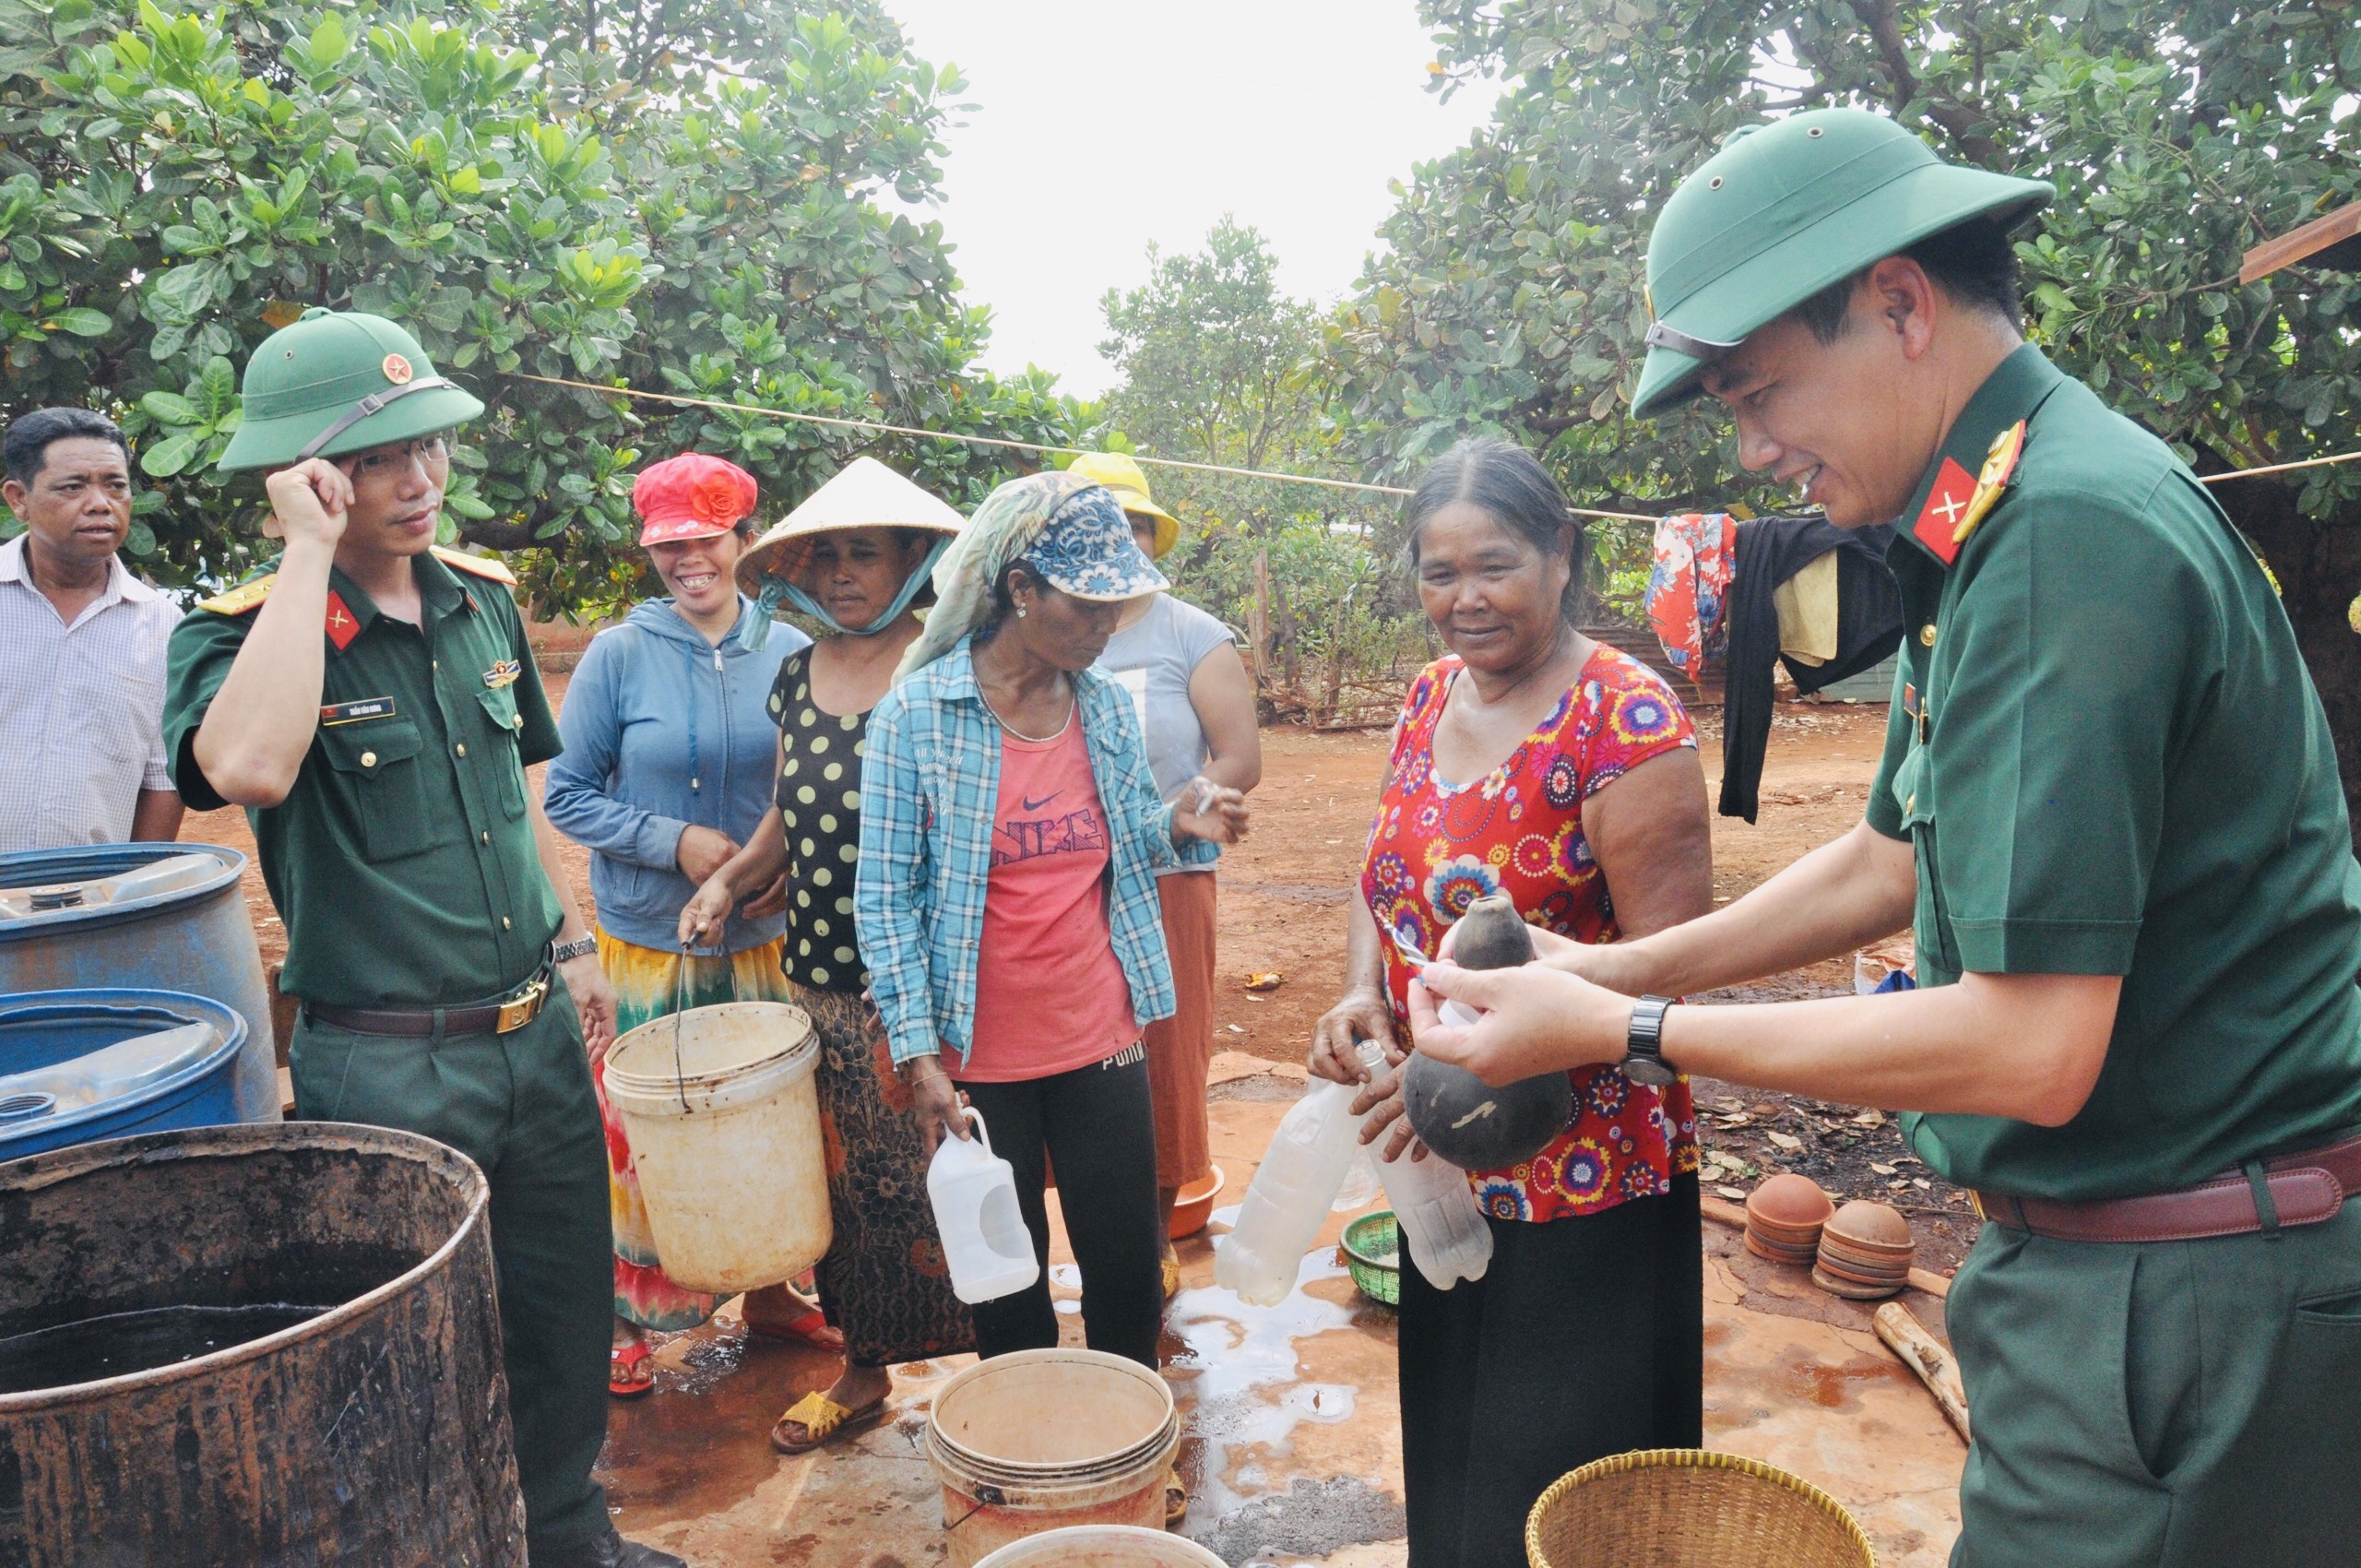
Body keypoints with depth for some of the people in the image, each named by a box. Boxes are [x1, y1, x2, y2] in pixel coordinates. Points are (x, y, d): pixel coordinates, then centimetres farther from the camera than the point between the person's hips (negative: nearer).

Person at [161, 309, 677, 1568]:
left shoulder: (481, 597, 5)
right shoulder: (235, 634, -13)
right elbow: (248, 768, -37)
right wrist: (309, 551, -29)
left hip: (538, 1032, 6)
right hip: (385, 1068, -6)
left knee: (566, 1316, 21)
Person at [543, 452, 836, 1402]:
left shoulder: (786, 655, 0)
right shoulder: (620, 655, -8)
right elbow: (567, 794, -5)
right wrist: (674, 842, -17)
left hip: (765, 936, 3)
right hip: (650, 940, -2)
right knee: (644, 1125, 5)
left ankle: (769, 1287, 32)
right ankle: (627, 1314, 24)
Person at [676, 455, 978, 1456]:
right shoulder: (797, 675, 9)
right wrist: (731, 878, 4)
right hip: (820, 980, 6)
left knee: (936, 1180, 0)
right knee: (843, 1177, 14)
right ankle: (864, 1366, 32)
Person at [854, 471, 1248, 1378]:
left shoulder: (1106, 705, 1)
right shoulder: (915, 714, -12)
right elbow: (885, 899, -10)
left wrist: (1178, 824, -8)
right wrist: (920, 1056, -14)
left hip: (1102, 1041, 3)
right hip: (981, 1060, -3)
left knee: (1128, 1273, 13)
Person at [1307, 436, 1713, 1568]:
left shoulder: (1625, 723, -18)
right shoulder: (1431, 696, 4)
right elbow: (1384, 877, 11)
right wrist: (1362, 992, -8)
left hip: (1586, 1189, -7)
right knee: (1450, 1458, 23)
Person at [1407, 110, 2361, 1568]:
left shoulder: (2066, 534, -25)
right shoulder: (1999, 523, 9)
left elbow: (2030, 1048, -28)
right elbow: (1892, 859, 18)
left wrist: (1622, 1034, -20)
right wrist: (1626, 967, 11)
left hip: (2189, 1303, -9)